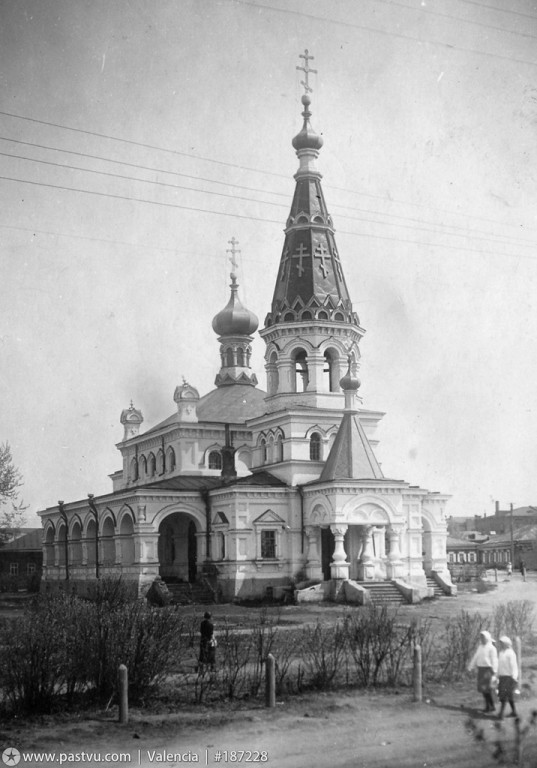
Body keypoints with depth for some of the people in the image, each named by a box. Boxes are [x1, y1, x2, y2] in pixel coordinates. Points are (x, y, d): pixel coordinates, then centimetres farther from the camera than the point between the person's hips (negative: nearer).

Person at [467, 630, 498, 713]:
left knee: (486, 688, -12)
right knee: (482, 688, 5)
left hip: (487, 669, -7)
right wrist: (470, 667, 14)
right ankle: (487, 706, 12)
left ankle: (492, 706, -3)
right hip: (480, 669, 7)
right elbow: (475, 657, 17)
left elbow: (494, 659, -16)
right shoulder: (480, 647, 14)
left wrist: (494, 670, -25)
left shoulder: (491, 648, -8)